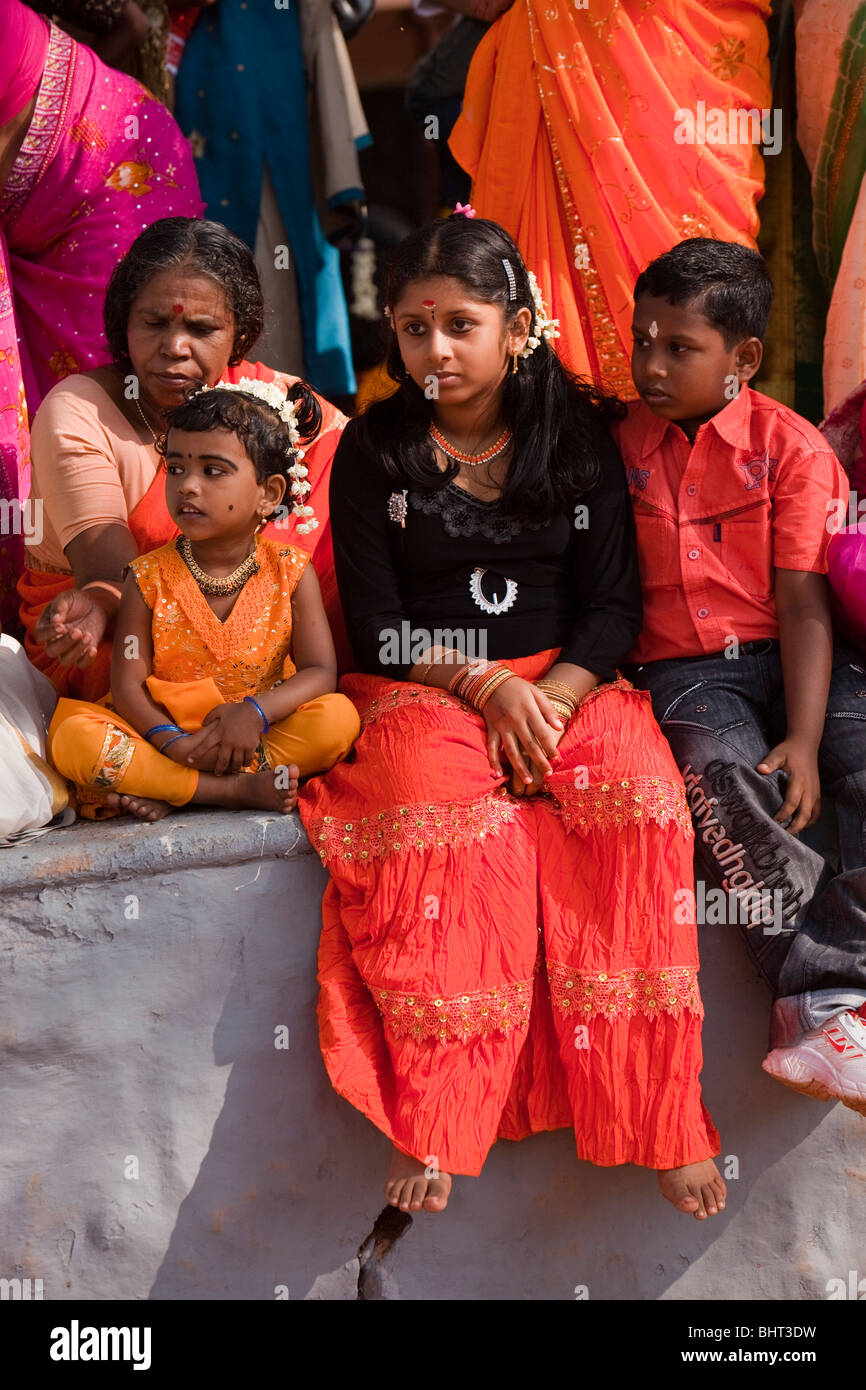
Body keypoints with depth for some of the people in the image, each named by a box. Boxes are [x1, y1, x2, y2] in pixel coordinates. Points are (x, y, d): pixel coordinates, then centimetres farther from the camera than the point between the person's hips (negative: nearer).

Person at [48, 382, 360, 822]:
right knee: (71, 736, -26)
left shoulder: (290, 572, 0)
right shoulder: (150, 578, -1)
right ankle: (238, 789, -26)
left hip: (253, 734, 0)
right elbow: (127, 685, -6)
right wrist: (176, 744, -25)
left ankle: (168, 792, -24)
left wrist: (255, 712, -26)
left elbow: (320, 672, -7)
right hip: (168, 733, 0)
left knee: (338, 717, -27)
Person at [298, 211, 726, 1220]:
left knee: (640, 797, -30)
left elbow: (613, 604, 4)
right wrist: (490, 688, -14)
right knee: (448, 808, -35)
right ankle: (432, 1123, -30)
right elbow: (377, 626, 0)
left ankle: (656, 1109, -24)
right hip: (422, 689, -1)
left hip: (569, 682, 2)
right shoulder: (373, 450, 4)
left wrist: (550, 699, -14)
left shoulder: (581, 438, 8)